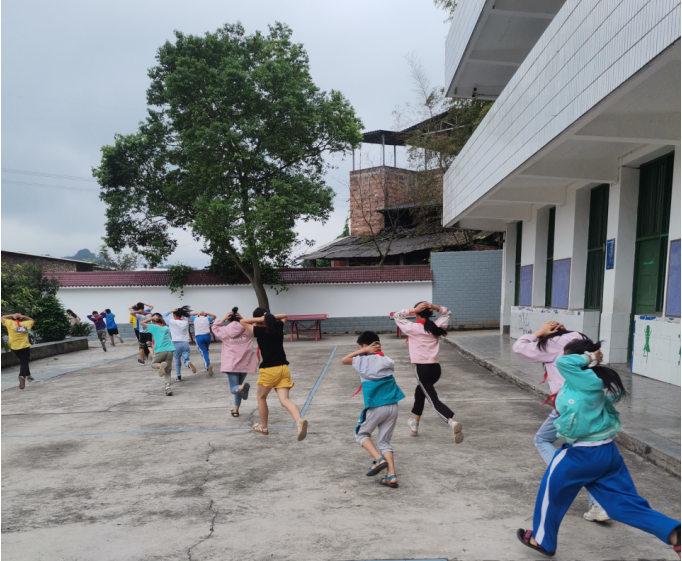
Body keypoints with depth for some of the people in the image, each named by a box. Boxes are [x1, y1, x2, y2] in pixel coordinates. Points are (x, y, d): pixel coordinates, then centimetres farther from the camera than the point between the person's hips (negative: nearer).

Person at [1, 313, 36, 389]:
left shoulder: (10, 323, -2)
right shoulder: (26, 324, 1)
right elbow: (32, 320, 21)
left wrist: (12, 315, 7)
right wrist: (23, 316, 8)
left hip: (14, 347, 2)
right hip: (25, 347, -2)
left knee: (23, 361, 21)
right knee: (24, 363, -3)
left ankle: (28, 375, 29)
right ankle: (22, 376, -28)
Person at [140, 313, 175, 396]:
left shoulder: (154, 327, 7)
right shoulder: (167, 328, 20)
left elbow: (143, 323, 16)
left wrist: (152, 318, 16)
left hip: (160, 351, -4)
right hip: (170, 350, 4)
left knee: (153, 363, 22)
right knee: (168, 371, 11)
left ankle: (161, 365, -14)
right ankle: (168, 386, -12)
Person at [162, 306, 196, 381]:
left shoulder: (171, 322, -1)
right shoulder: (186, 322, 9)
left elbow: (163, 315, 12)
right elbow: (187, 316, 30)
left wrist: (171, 311, 10)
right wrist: (181, 311, 17)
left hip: (176, 344, -1)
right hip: (185, 343, 1)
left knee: (177, 361, 16)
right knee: (186, 360, -2)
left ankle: (178, 376, 18)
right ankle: (189, 363, -37)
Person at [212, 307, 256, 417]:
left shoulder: (225, 331, -2)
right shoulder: (247, 329, 2)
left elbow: (215, 327, 17)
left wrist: (224, 318, 11)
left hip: (231, 364, -3)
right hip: (245, 363, 3)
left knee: (234, 389, 1)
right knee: (238, 385, 21)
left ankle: (242, 387, -35)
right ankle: (236, 410, 24)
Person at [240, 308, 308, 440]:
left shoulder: (259, 331, -7)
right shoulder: (279, 326, 7)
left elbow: (242, 321, 2)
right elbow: (284, 316, 28)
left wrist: (260, 319, -5)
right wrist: (271, 317, 11)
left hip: (269, 370, -4)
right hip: (283, 368, 5)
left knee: (261, 397, 20)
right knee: (284, 399, -4)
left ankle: (263, 427, 31)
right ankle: (299, 421, -29)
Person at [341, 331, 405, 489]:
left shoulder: (361, 361, -3)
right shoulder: (387, 361, 7)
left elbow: (343, 360, 13)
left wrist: (364, 351, 7)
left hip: (375, 406, -5)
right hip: (393, 406, 5)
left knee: (361, 434, 17)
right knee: (384, 440, 15)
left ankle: (379, 459, -4)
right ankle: (391, 477, 5)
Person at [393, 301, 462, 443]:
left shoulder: (413, 328, -7)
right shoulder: (437, 326, 6)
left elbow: (396, 316, 5)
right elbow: (446, 313, 23)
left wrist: (413, 310, -4)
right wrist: (434, 307, 5)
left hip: (422, 368, -6)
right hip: (435, 368, 6)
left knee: (433, 400, -9)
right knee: (420, 392, 28)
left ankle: (452, 422, -34)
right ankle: (415, 425, 38)